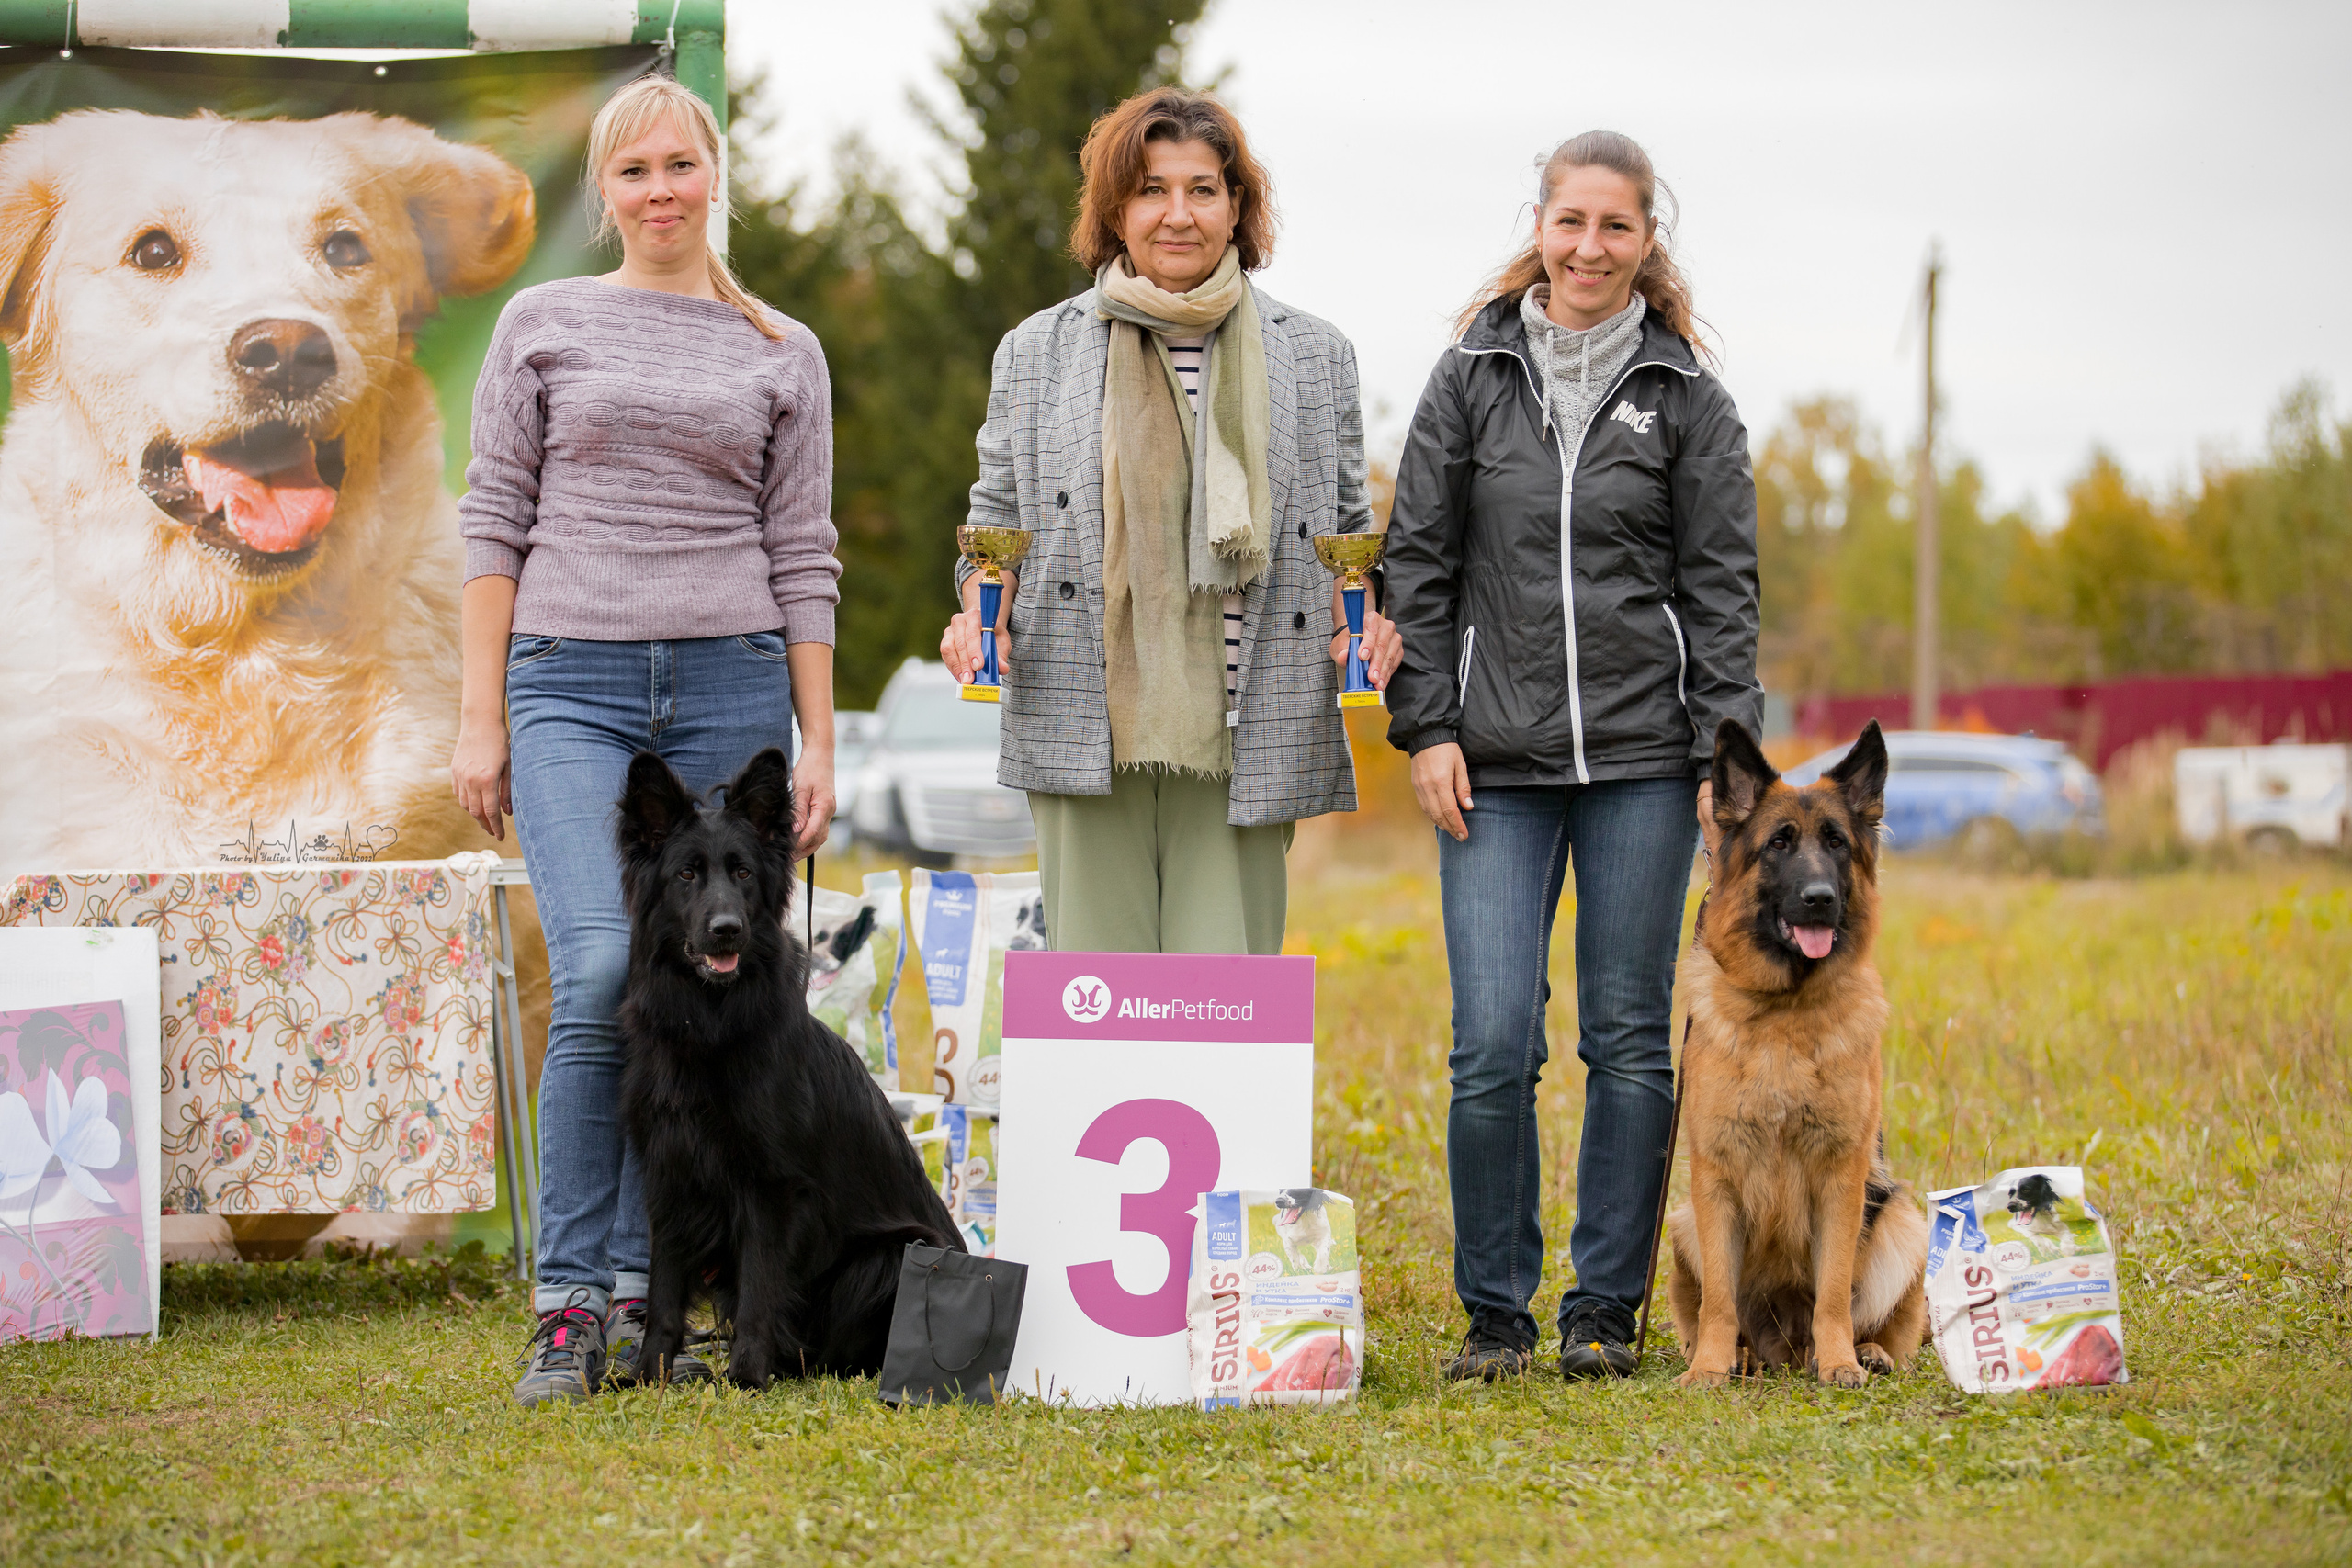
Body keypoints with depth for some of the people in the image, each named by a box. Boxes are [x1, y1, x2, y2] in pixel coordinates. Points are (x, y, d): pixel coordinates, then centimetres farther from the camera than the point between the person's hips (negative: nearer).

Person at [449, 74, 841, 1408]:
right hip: (573, 683, -2)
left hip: (729, 689, 2)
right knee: (600, 973, -18)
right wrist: (482, 716, 0)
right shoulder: (544, 324, 8)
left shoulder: (784, 354, 11)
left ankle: (640, 1296, 10)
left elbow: (803, 557, 10)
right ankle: (569, 1303, -13)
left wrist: (817, 740, 5)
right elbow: (496, 522, 6)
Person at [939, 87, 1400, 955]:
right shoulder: (1036, 352, 11)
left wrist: (1365, 620, -3)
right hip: (1085, 738, 0)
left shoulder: (1315, 356, 11)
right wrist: (980, 613, -4)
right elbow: (996, 518, 16)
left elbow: (1348, 526, 17)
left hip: (1240, 748, 0)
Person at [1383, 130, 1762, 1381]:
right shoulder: (1472, 379, 6)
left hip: (1641, 760, 0)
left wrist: (1727, 752, -3)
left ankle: (1604, 1311, 13)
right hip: (1498, 764, 0)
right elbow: (1418, 563, 7)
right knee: (1492, 1046, -6)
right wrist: (1427, 727, 0)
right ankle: (1494, 1312, 8)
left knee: (1630, 1039, 3)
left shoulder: (1687, 400, 5)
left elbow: (1722, 589, 4)